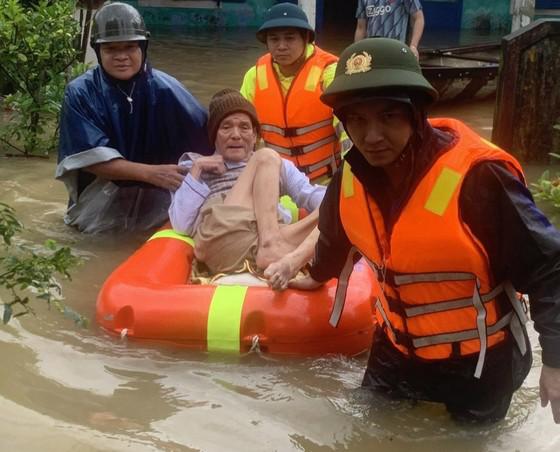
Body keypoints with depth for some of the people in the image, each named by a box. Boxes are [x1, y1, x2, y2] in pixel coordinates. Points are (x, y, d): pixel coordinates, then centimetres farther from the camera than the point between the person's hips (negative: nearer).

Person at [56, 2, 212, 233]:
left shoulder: (165, 89, -7)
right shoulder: (80, 93, -8)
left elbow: (208, 138, -9)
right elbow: (91, 158, -16)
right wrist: (150, 173, -26)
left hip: (156, 205, 0)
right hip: (99, 204, 0)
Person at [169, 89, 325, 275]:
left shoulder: (278, 165, 33)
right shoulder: (194, 167, 28)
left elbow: (310, 194, 13)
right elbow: (181, 226, 11)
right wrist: (196, 171, 9)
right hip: (221, 245, -2)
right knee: (265, 157, -10)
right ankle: (271, 246, -29)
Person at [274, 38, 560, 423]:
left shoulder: (477, 177, -31)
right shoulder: (354, 174, -11)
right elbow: (337, 232, 13)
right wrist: (318, 276, 31)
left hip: (480, 359, -5)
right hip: (398, 347, 5)